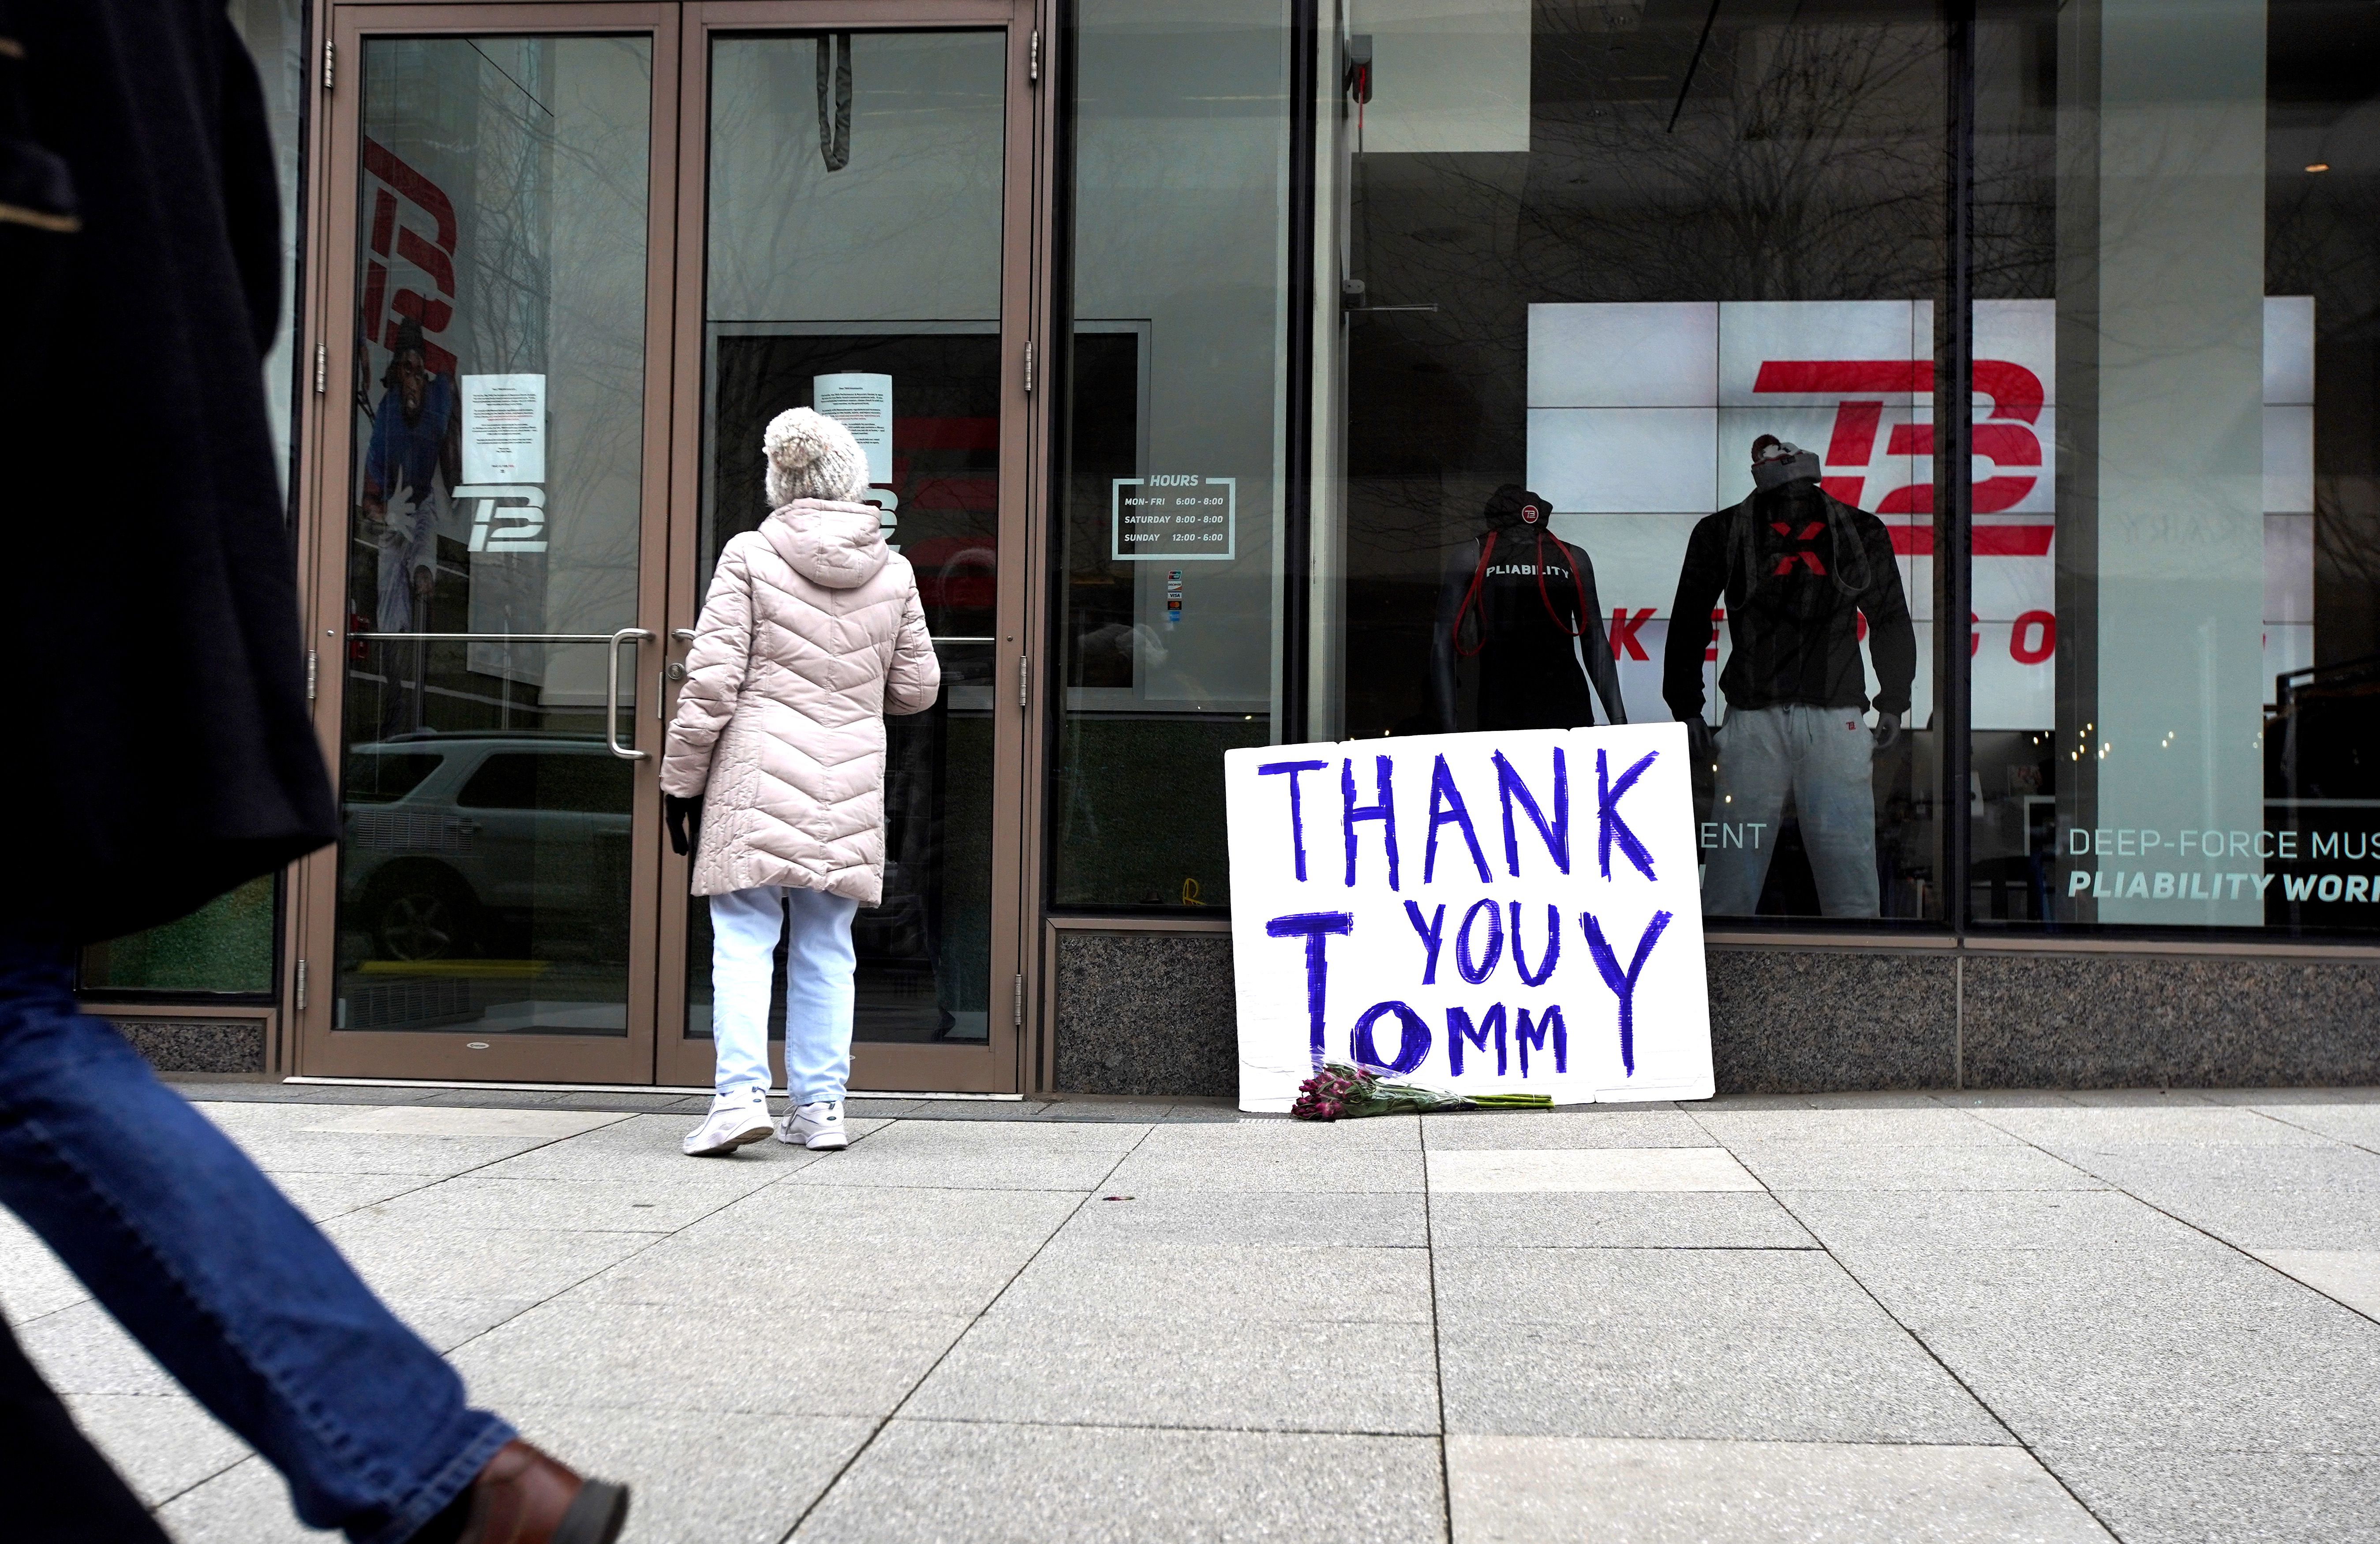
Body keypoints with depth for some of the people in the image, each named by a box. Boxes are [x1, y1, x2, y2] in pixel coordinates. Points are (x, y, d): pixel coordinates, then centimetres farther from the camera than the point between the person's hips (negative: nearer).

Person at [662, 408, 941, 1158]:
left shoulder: (750, 556, -4)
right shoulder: (892, 572, 5)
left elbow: (711, 681, -5)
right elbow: (917, 688, 12)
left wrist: (681, 780, 3)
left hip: (757, 781, -3)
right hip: (849, 786, 3)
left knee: (743, 939, 1)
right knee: (826, 948, 10)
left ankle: (740, 1093, -10)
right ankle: (819, 1105, 12)